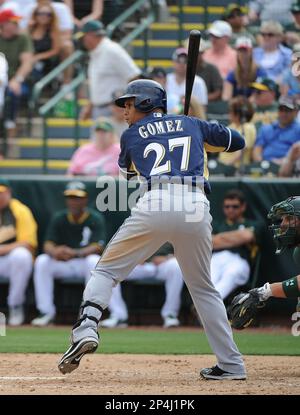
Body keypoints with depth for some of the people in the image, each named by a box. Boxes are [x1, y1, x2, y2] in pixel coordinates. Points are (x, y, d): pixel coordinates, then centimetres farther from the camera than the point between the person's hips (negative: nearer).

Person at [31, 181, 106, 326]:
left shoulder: (95, 219, -8)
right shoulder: (59, 219, 2)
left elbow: (98, 247, -21)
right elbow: (48, 244, -8)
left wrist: (75, 253, -40)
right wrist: (54, 252, -35)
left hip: (85, 262, -3)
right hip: (64, 265, 3)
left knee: (94, 260, -36)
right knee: (42, 261, -23)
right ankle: (46, 312, -19)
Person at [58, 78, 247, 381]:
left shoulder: (131, 135, 20)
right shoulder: (192, 124, 25)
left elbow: (125, 169, 39)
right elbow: (236, 141, 34)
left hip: (154, 206, -2)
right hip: (196, 209, 2)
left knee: (106, 270, 10)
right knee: (203, 287, 18)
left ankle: (86, 329, -15)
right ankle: (231, 364, 13)